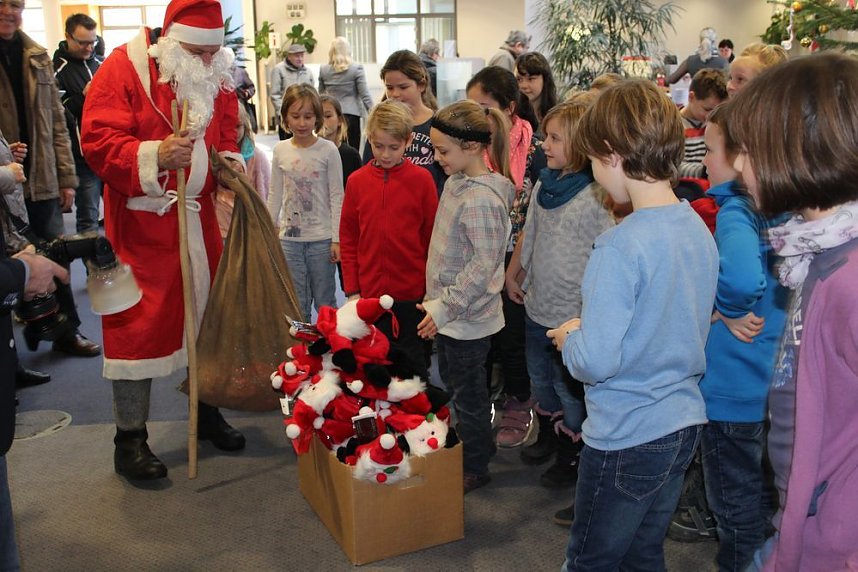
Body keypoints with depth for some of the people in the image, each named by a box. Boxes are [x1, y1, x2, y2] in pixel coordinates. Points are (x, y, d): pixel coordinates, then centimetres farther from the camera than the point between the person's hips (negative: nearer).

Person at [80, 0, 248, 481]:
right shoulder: (124, 68, -12)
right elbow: (98, 141, -17)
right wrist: (154, 156, -32)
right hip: (142, 222, -6)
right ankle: (130, 438, 10)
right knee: (137, 323, -2)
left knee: (206, 312, 14)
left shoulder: (218, 78, 6)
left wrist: (229, 162, -4)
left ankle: (206, 410, 32)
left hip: (199, 220, 6)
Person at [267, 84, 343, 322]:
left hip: (321, 238, -3)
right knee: (297, 304, 10)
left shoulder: (328, 150, -6)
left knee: (324, 302, 6)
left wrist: (336, 239, -8)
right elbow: (275, 194, 11)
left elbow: (336, 196, -5)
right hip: (289, 237, 3)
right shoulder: (280, 150, 4)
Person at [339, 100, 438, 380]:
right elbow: (348, 239, 6)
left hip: (412, 294, -2)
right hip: (370, 293, 2)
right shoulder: (357, 181, 2)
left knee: (413, 366, 11)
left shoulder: (421, 179, -6)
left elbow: (432, 236, -1)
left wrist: (431, 288, -1)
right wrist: (352, 289, 3)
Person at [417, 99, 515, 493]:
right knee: (452, 381, 23)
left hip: (468, 317, -9)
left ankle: (475, 468, 27)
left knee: (467, 393, 8)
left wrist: (444, 307, -23)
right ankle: (481, 443, 43)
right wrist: (437, 304, 16)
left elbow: (483, 266, -26)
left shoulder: (481, 199, -24)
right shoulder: (456, 182, 4)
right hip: (449, 313, 9)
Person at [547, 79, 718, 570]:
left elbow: (595, 361, -26)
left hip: (627, 437, -8)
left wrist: (570, 337, -4)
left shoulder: (622, 245, -24)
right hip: (685, 424, 8)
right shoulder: (699, 229, 1)